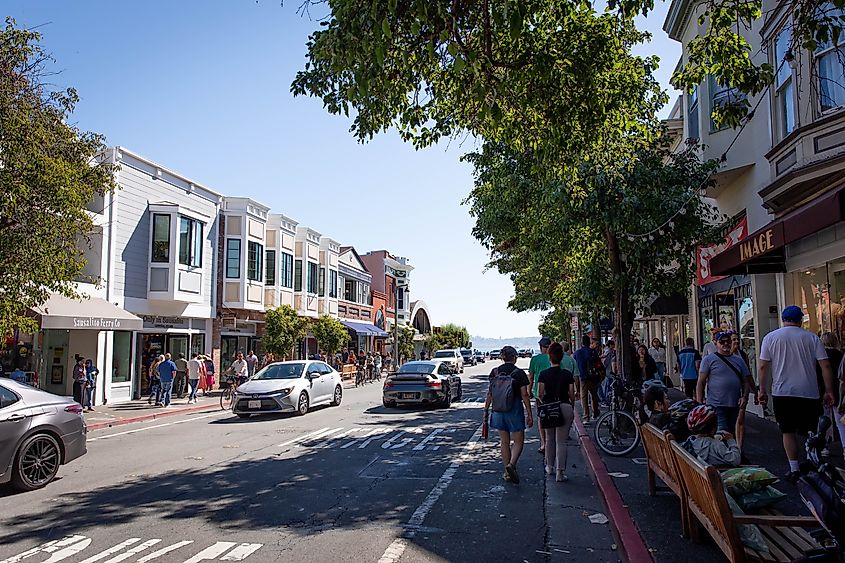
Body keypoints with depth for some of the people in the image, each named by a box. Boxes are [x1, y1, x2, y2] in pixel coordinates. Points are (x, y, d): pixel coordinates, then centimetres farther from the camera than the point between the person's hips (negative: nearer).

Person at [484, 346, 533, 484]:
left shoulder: (495, 372, 1)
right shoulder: (519, 373, -8)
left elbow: (490, 394, 3)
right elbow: (525, 395, -8)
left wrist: (486, 410, 12)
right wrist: (529, 415, -3)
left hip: (499, 410, 4)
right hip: (515, 410, -4)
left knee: (504, 442, 13)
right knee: (518, 441, 7)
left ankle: (507, 473, 18)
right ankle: (511, 464, -16)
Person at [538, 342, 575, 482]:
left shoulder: (543, 374, -4)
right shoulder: (567, 374, -3)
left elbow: (540, 395, -5)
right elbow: (572, 395, 0)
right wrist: (571, 404, 18)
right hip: (565, 408, -1)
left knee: (549, 439, 18)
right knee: (561, 442, 2)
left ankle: (550, 467, 30)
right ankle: (560, 472, -1)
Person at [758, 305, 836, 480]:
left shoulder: (770, 338, 2)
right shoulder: (812, 338, 3)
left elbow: (763, 366, -1)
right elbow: (825, 365, -1)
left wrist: (762, 390, 6)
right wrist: (829, 391, 4)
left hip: (782, 393, 0)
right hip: (809, 393, 1)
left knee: (788, 431, 7)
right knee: (811, 433, 11)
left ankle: (794, 470, 6)